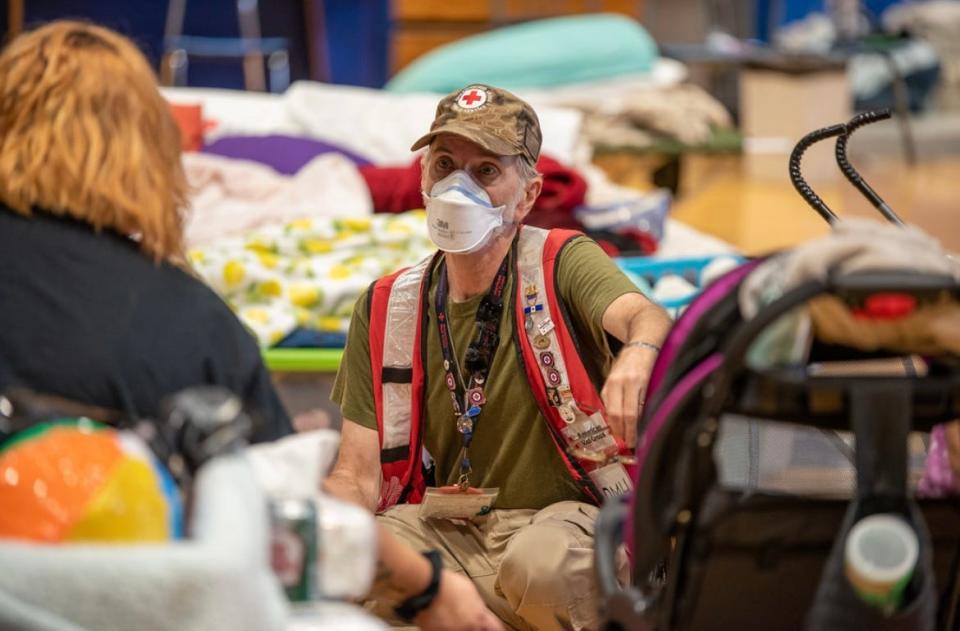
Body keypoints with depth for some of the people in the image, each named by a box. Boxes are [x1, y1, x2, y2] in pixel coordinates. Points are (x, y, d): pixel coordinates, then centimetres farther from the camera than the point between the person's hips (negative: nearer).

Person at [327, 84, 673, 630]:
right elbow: (358, 475, 5)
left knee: (538, 563, -37)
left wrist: (638, 356, -51)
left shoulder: (563, 264, -1)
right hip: (445, 530, 2)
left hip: (569, 519, -2)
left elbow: (642, 316, -24)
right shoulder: (386, 308, 8)